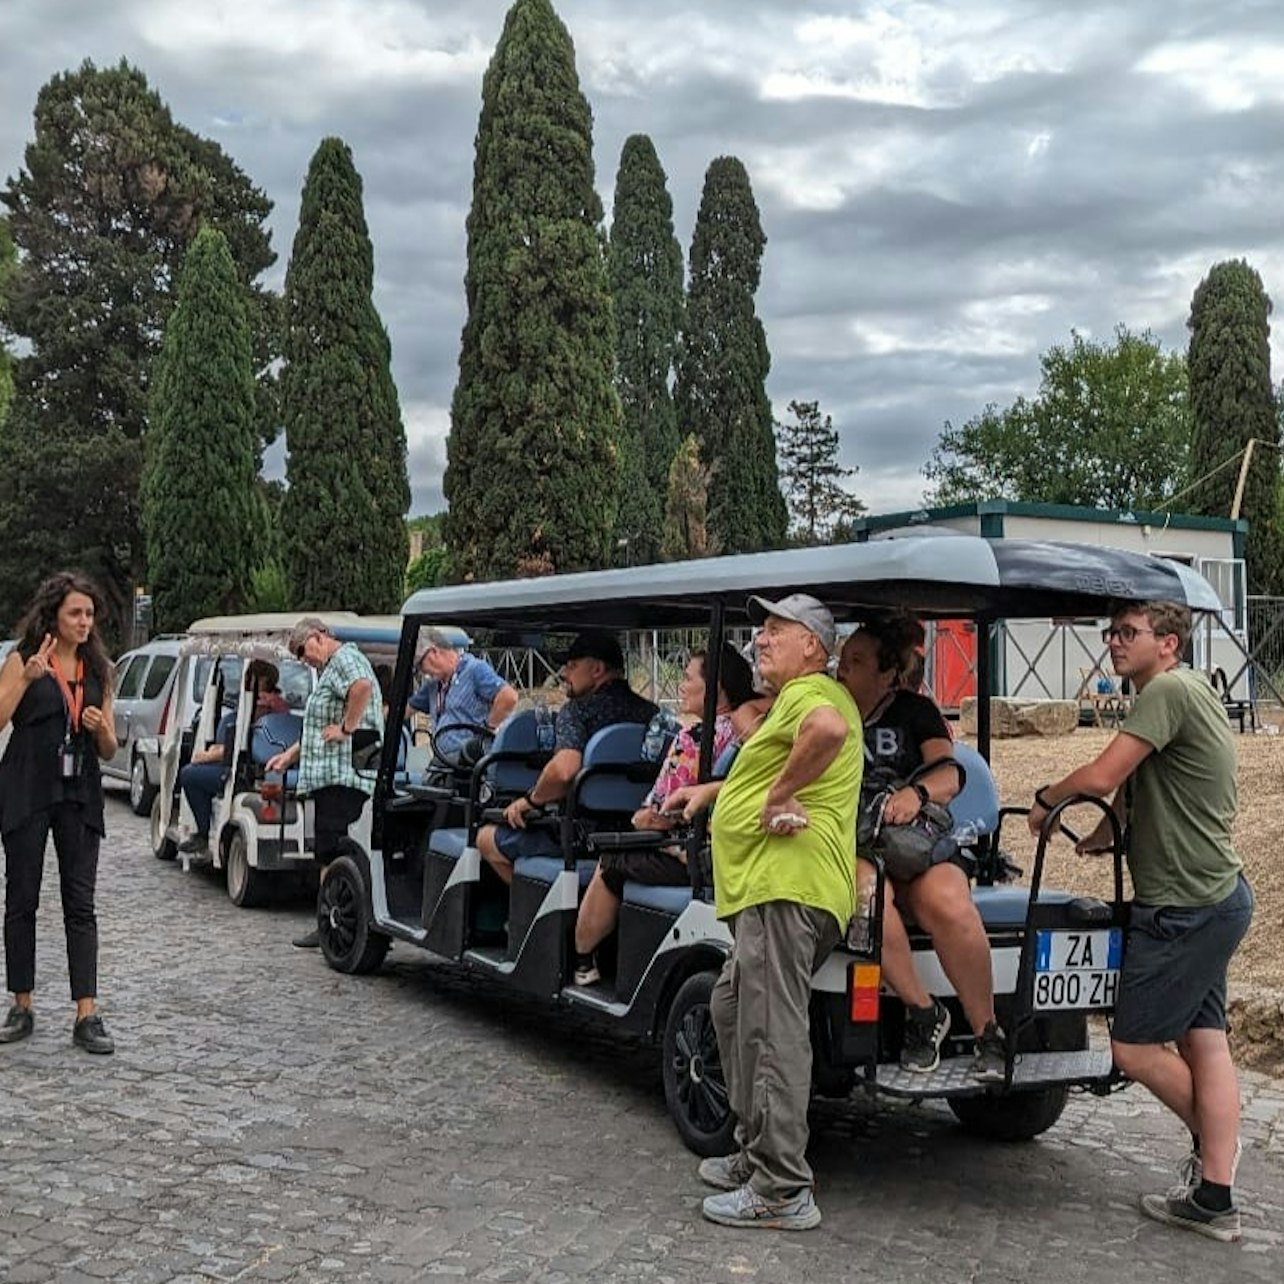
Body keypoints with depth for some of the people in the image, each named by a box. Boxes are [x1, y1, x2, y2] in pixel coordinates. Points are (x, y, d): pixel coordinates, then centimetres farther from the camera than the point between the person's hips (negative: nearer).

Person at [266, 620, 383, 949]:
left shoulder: (345, 659, -6)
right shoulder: (331, 669, 27)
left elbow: (363, 686, -29)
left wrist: (347, 728, -22)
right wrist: (291, 754, 31)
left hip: (341, 776, -11)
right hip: (331, 775, 11)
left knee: (332, 852, -11)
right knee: (329, 852, 8)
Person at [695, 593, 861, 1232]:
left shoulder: (810, 692, -7)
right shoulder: (795, 699, 28)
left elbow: (829, 729, -32)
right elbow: (759, 775, 31)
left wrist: (780, 792, -20)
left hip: (785, 883, -12)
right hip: (768, 885, 12)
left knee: (772, 1033, -11)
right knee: (731, 1010, 20)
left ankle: (783, 1191, -8)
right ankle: (755, 1155, 29)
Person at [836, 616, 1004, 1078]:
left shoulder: (914, 711, 12)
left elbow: (948, 775, -1)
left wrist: (918, 791, -24)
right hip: (851, 851, 0)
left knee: (946, 902, -33)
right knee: (866, 891, -36)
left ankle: (987, 1032, -15)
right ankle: (923, 1013, -19)